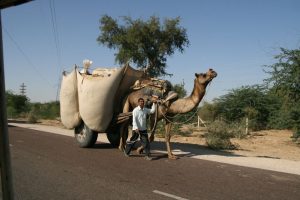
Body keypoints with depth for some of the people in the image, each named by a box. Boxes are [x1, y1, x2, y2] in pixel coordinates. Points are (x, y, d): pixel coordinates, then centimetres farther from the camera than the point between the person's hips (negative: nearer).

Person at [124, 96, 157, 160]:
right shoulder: (135, 110, -11)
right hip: (136, 129, -4)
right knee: (132, 141, 8)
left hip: (143, 129, 4)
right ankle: (126, 152, 29)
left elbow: (152, 111, 9)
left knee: (146, 142, -2)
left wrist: (154, 103, 0)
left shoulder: (145, 109, 6)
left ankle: (147, 155, 1)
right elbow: (134, 120, -16)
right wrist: (136, 128, -25)